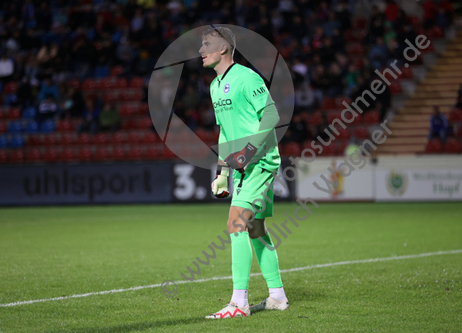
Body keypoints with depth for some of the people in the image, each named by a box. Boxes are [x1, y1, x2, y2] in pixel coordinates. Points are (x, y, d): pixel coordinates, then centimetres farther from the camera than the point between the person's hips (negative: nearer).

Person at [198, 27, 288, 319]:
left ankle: (240, 302, -17)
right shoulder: (215, 86, 15)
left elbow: (272, 115, -16)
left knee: (236, 224, -16)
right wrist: (222, 169, 20)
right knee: (255, 230, 12)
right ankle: (277, 296, 20)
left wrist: (249, 150, -22)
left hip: (260, 161, -9)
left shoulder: (246, 77, -13)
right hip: (243, 164, 9)